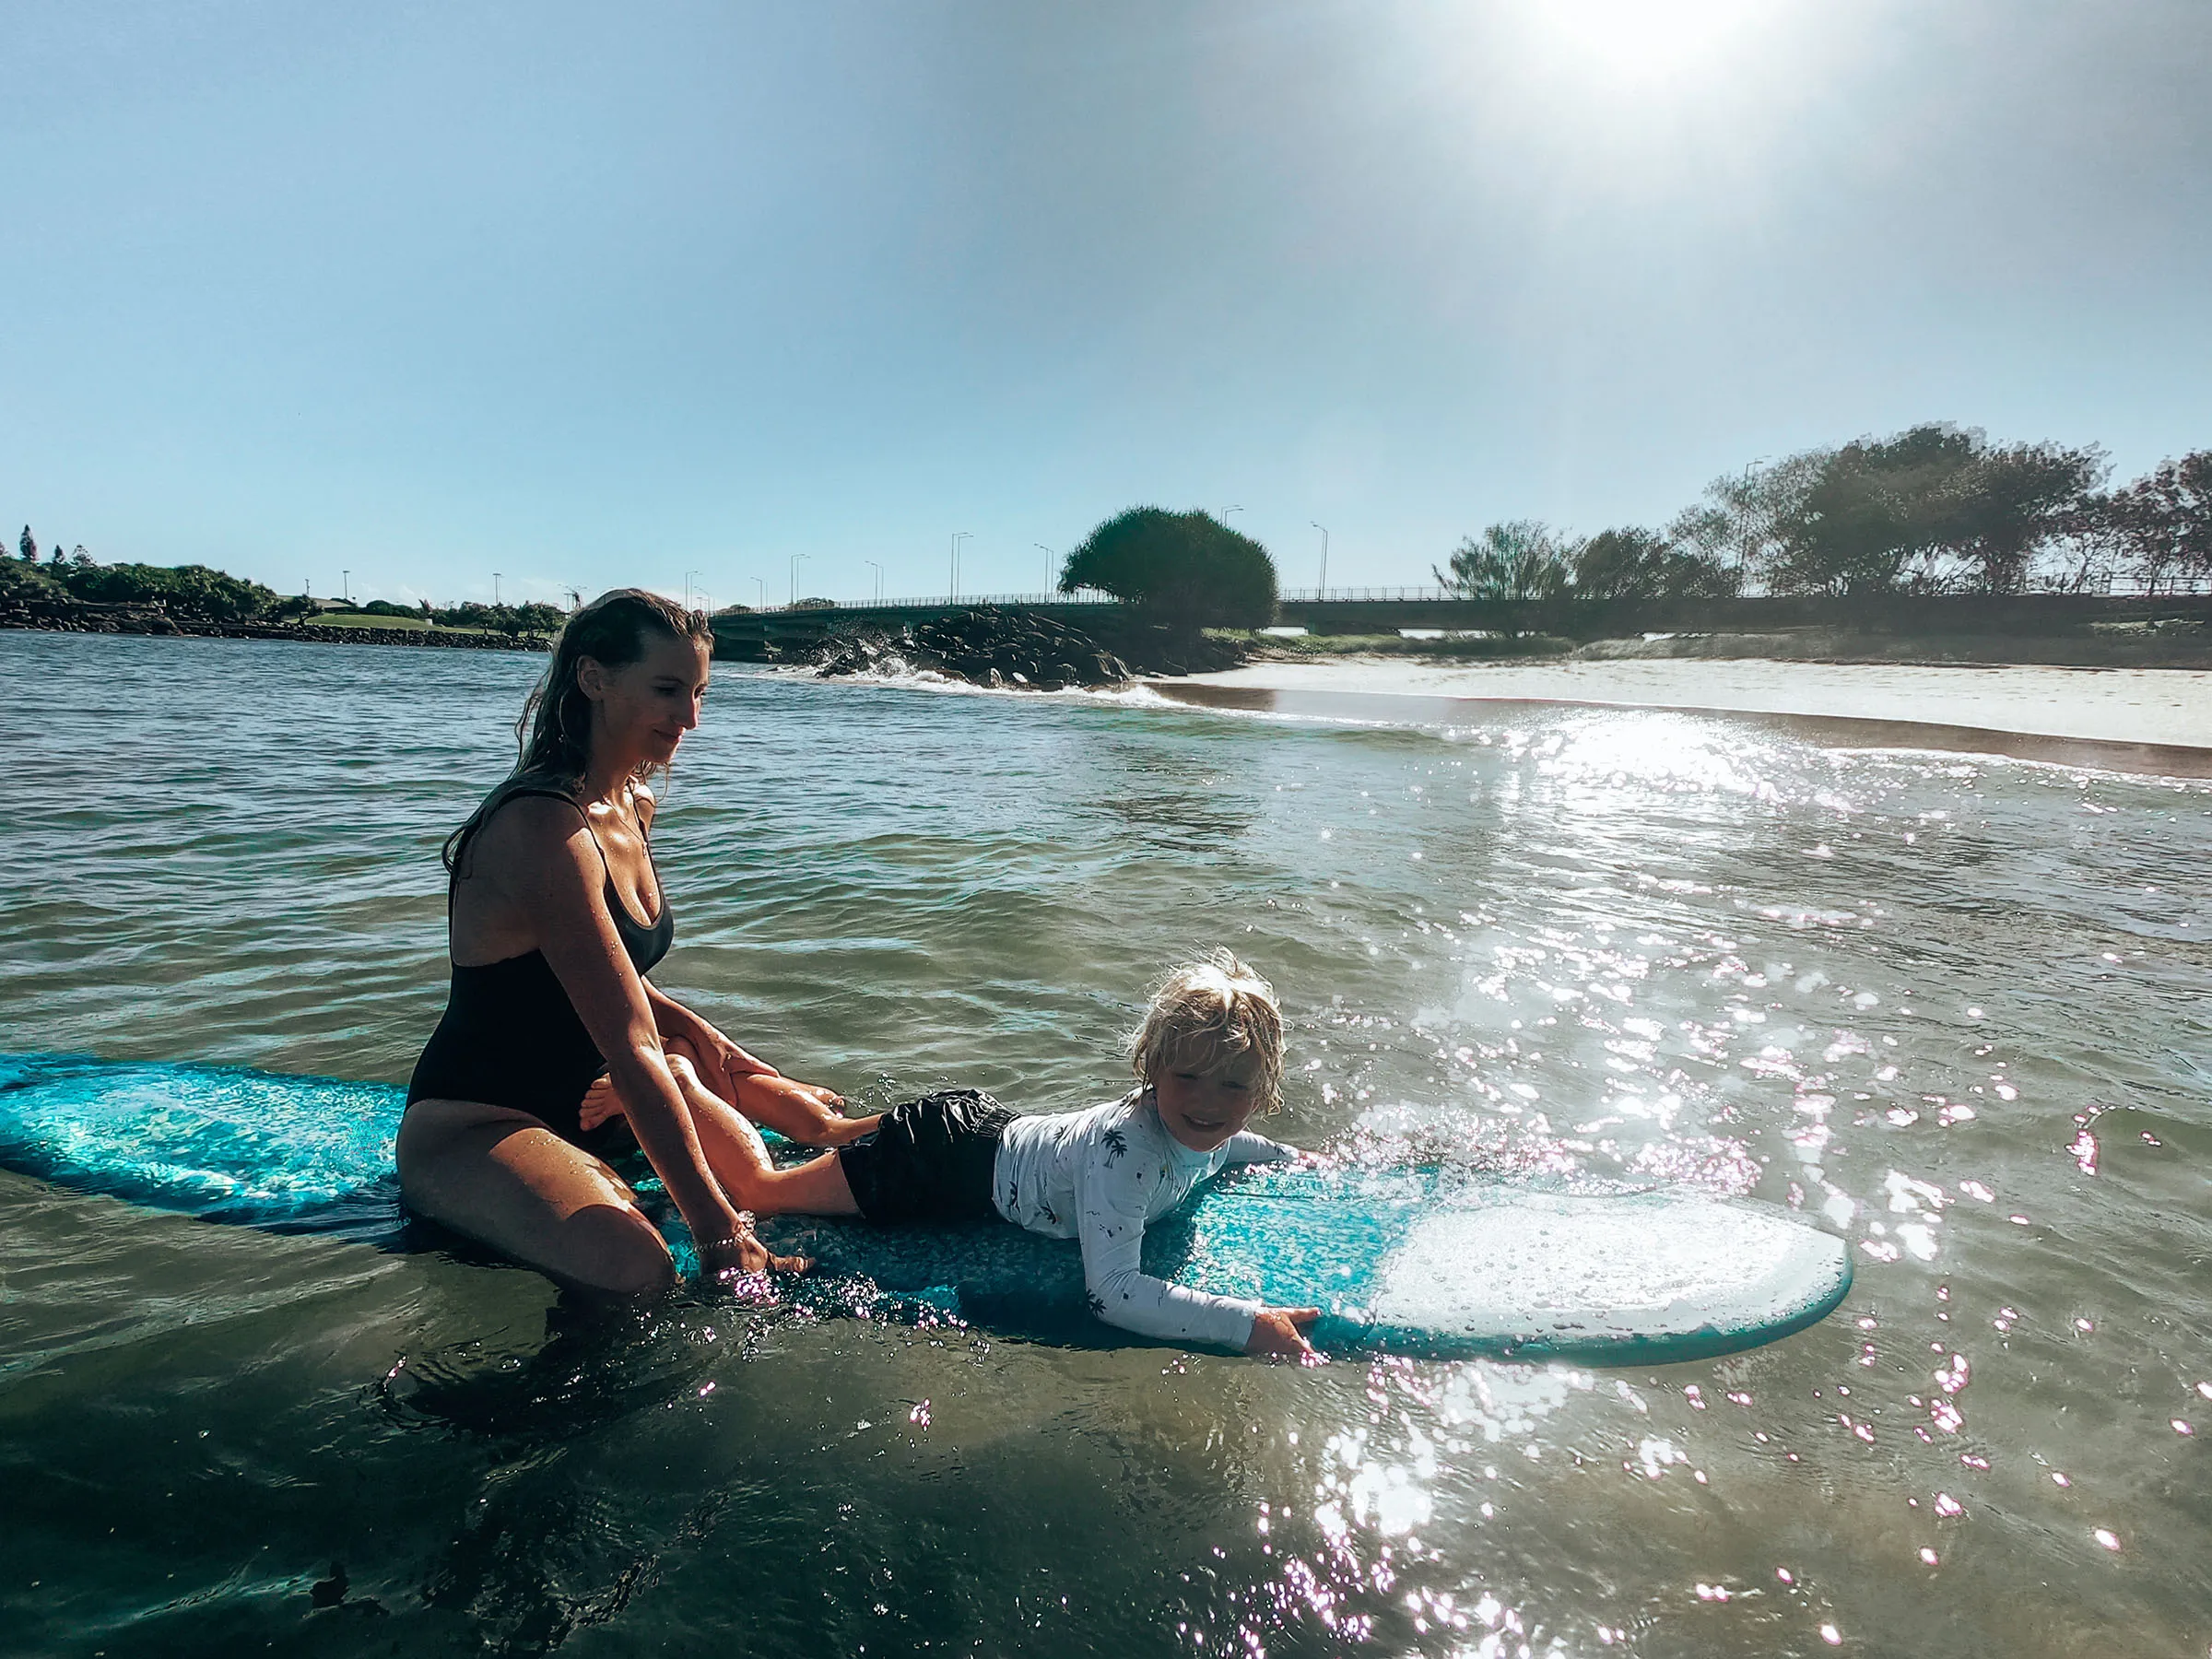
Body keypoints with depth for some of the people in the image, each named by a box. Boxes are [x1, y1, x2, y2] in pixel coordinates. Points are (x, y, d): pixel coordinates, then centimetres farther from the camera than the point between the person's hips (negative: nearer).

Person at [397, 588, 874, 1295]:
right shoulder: (544, 826, -26)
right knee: (636, 1269, -29)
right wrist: (715, 1226, -30)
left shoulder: (632, 806, 4)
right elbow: (629, 1046, -30)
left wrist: (705, 1040, -4)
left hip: (572, 1094, 9)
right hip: (470, 1125, -9)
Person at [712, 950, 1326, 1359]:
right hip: (952, 1164, -7)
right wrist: (1246, 1323, -47)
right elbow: (1110, 1291, -44)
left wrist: (1287, 1157, 7)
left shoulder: (1198, 1129, -12)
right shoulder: (1123, 1148, -39)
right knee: (760, 1189, 11)